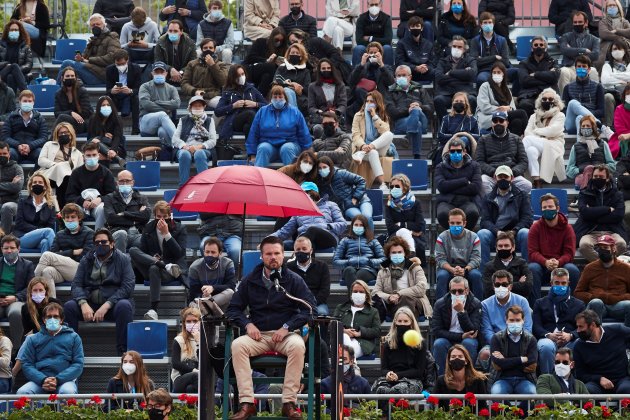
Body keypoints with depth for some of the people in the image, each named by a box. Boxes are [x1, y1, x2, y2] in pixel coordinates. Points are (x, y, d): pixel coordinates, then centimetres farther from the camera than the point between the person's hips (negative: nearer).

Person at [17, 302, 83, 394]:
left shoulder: (73, 337, 17)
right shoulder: (33, 339, 20)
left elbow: (78, 364, 6)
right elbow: (26, 364, 10)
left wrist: (58, 379, -10)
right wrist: (43, 380, -11)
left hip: (65, 380, -2)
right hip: (39, 380, 2)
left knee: (68, 392, -38)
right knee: (22, 392, -31)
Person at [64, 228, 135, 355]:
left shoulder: (123, 259, 3)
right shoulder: (86, 260, 12)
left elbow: (128, 286, -9)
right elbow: (76, 285, 2)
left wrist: (106, 305, -21)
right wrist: (83, 304, -20)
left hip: (114, 303, -3)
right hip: (90, 303, 3)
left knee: (124, 306, -35)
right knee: (69, 306, -23)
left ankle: (124, 352, -32)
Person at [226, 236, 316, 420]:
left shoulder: (294, 280, 3)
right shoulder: (250, 280, 9)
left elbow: (309, 308, -3)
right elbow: (233, 309, 11)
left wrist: (287, 327, -14)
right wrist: (247, 324, -9)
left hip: (286, 334, -2)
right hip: (259, 335, 2)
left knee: (297, 346, -36)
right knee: (237, 345, -30)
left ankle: (289, 403, -33)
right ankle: (246, 403, -34)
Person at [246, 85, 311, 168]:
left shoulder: (294, 112, 9)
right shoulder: (262, 112, 13)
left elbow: (304, 135, 11)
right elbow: (253, 134, 13)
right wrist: (252, 155, 6)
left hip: (289, 143, -1)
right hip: (268, 144, 1)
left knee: (286, 148, -35)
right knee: (263, 148, -32)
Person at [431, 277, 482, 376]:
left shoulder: (475, 304, -8)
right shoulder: (440, 304, -4)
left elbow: (472, 332, -16)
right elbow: (436, 330, -10)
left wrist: (462, 312, -29)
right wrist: (461, 336, -18)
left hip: (467, 339, -1)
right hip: (447, 340, 1)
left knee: (469, 343, -34)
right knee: (439, 344, -31)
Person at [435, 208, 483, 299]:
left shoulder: (473, 237, -2)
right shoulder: (442, 237, -3)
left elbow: (476, 259, -8)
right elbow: (440, 259, -8)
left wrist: (464, 270, -28)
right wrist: (452, 270, -28)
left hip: (468, 268, 0)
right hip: (448, 268, 0)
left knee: (476, 275, -30)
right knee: (442, 276, -32)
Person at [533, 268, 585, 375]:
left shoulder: (578, 304, 26)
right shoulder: (540, 303, 26)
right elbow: (536, 326, 11)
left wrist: (570, 336, -12)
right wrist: (549, 335, -11)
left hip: (570, 341, 0)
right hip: (548, 339, 0)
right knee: (546, 346, -39)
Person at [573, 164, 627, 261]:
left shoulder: (617, 194, 15)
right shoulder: (585, 194, 13)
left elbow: (618, 215, -2)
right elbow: (584, 212, -6)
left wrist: (594, 215, -5)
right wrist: (608, 209, -3)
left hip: (611, 232, 1)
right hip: (590, 232, -1)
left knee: (621, 244, -34)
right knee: (584, 245, -37)